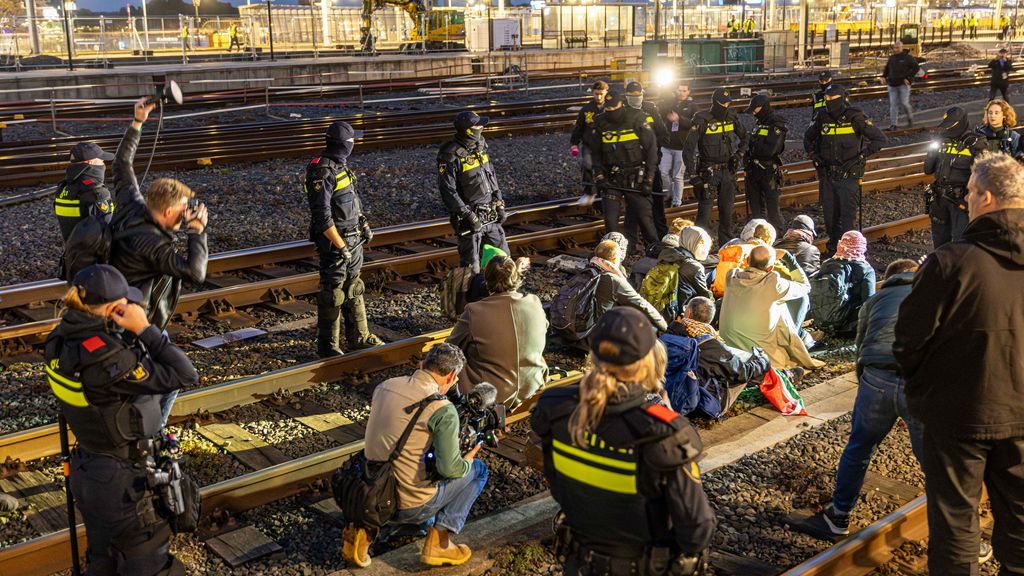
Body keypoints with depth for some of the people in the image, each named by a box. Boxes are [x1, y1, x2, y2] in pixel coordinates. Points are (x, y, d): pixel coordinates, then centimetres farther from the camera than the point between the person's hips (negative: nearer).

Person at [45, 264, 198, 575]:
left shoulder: (60, 342, -8)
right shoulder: (106, 359, -32)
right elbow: (185, 376, -27)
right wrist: (144, 329, -24)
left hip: (87, 471, 8)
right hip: (124, 481, -8)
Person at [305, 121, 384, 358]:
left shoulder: (341, 167, 9)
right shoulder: (322, 172, -20)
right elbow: (322, 215, -23)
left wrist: (364, 224, 13)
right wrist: (340, 246, -21)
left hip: (353, 241, 9)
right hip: (334, 242, -9)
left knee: (354, 291, 18)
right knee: (332, 295, 0)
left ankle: (359, 337, 31)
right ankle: (328, 346, 11)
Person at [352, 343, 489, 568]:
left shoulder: (383, 387, 3)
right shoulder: (443, 409, -17)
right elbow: (449, 468, -18)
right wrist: (467, 460, 4)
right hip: (409, 505, -6)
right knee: (478, 469, 13)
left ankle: (366, 529, 14)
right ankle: (438, 540, 5)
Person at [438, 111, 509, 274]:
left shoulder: (480, 147, 5)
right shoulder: (451, 156, -19)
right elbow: (448, 192, -20)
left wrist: (499, 204, 10)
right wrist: (468, 216, -21)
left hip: (491, 216, 7)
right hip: (469, 218, -7)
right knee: (471, 266, 4)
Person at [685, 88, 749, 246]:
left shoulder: (732, 117, 4)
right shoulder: (702, 120, -11)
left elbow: (744, 137, 22)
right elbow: (689, 148, -11)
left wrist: (739, 154, 5)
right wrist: (692, 174, -15)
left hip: (728, 171, 5)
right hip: (708, 172, -5)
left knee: (727, 210, 11)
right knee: (705, 209, -7)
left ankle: (726, 244, 22)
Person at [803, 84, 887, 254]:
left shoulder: (855, 118, -8)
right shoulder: (823, 119, 5)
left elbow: (880, 139, -7)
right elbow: (808, 137, 24)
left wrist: (860, 156, -12)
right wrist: (813, 155, 8)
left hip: (848, 176, -4)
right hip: (827, 175, 4)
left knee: (847, 216, -7)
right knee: (830, 215, 11)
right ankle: (833, 246, 27)